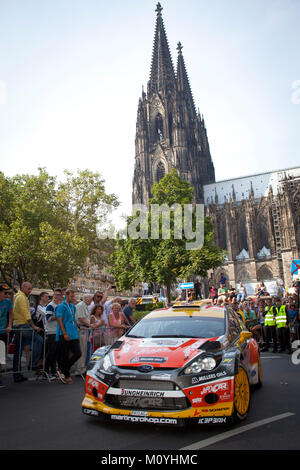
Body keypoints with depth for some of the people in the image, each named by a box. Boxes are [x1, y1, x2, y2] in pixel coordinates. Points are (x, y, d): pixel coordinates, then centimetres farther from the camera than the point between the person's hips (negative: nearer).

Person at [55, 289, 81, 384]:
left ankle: (63, 370, 14)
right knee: (64, 356, 1)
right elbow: (59, 320, -13)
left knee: (78, 353, 0)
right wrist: (65, 333, -18)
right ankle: (67, 375, 16)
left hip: (73, 335, 7)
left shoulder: (73, 307, 15)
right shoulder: (61, 306, -7)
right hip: (64, 335, -7)